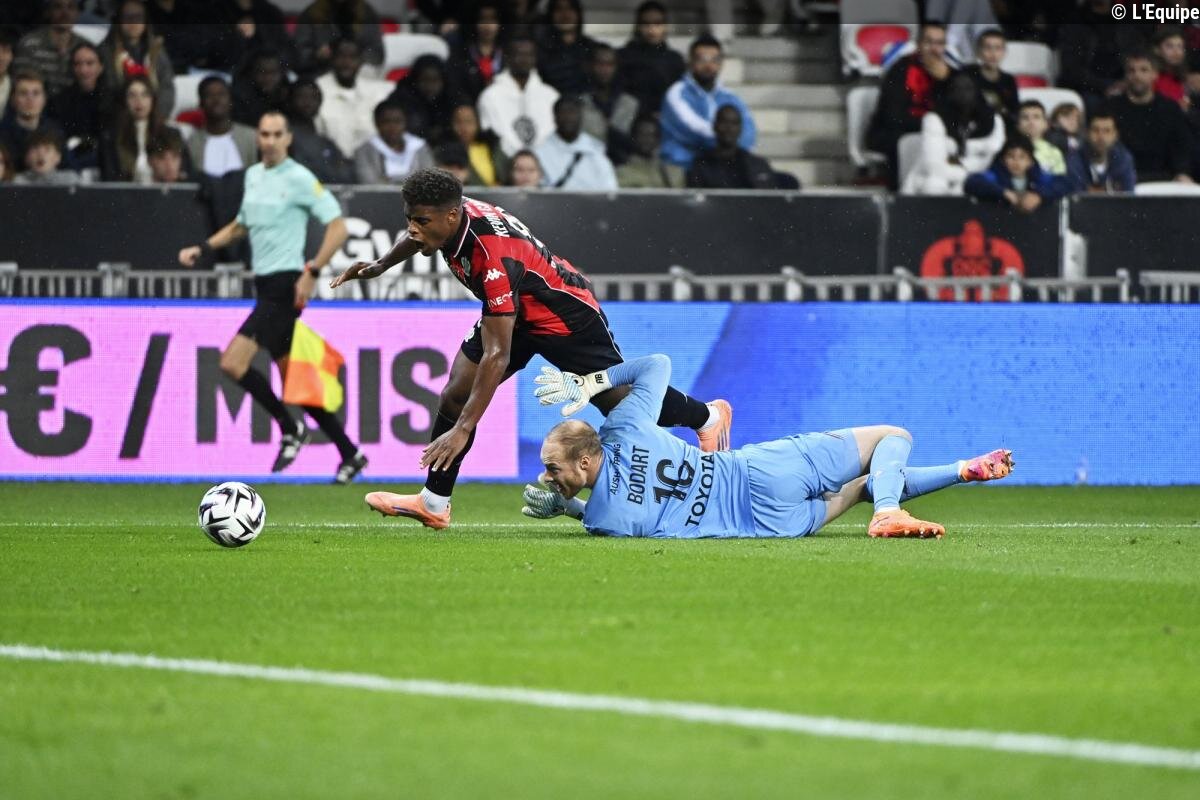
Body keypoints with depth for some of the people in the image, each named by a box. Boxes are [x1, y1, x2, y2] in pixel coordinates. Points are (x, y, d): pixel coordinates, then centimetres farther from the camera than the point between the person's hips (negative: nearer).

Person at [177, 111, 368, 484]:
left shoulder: (299, 179, -10)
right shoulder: (253, 175, 14)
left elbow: (338, 226, -12)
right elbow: (242, 225, 29)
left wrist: (311, 272, -19)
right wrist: (203, 249, 17)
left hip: (286, 286, -8)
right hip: (264, 285, 8)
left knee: (232, 363, -17)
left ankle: (290, 429, -3)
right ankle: (350, 454, 18)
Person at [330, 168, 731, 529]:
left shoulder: (495, 259, -42)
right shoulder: (451, 216, -18)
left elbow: (497, 355, -41)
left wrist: (462, 429, -43)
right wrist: (380, 265, -2)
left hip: (565, 316, -8)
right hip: (516, 311, 8)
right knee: (457, 392, -5)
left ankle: (708, 416, 33)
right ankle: (434, 503, 3)